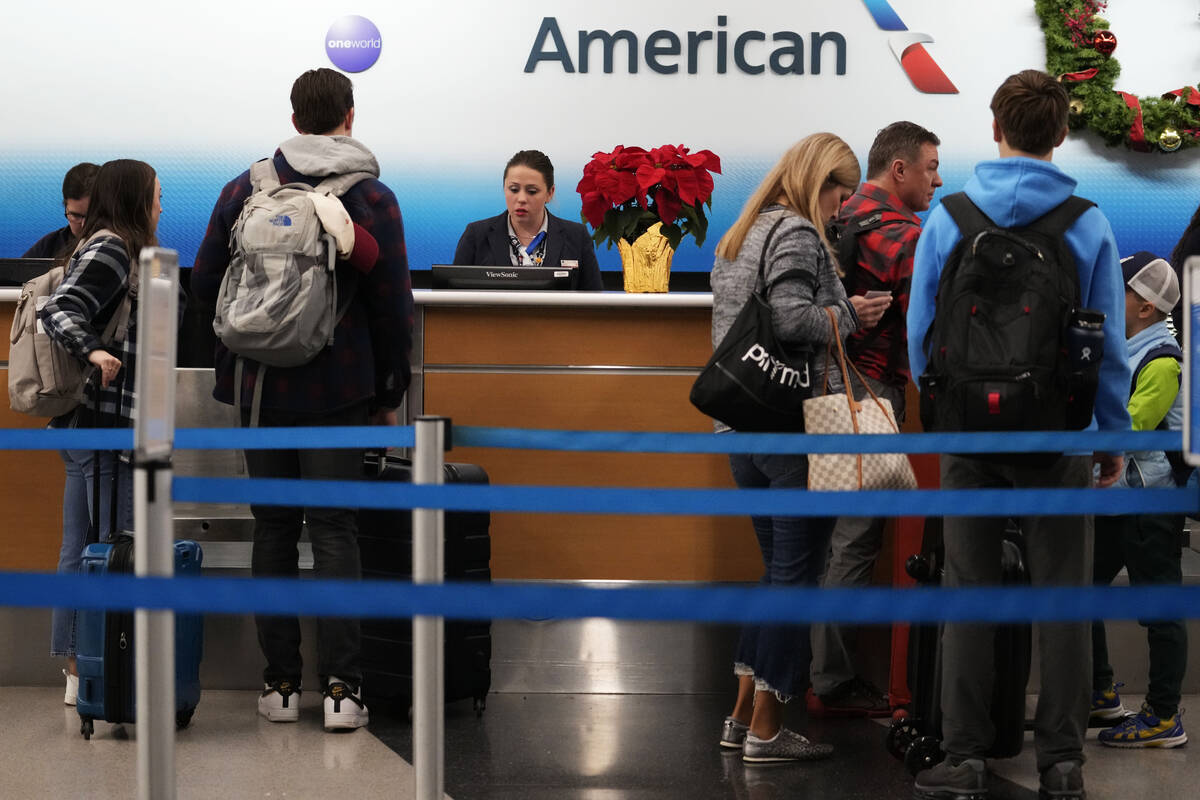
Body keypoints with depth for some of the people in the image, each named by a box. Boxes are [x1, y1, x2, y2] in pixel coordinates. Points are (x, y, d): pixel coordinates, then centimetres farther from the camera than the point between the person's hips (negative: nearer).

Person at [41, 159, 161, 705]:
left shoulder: (103, 247, 17)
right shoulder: (111, 249, -11)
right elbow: (58, 310, -22)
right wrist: (93, 351, -34)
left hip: (86, 420, 10)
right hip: (103, 420, -10)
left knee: (79, 552, 11)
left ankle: (77, 671, 17)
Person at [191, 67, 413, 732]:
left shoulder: (245, 189, 3)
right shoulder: (373, 198, -4)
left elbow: (204, 284, 7)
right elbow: (393, 307, -3)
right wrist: (391, 393, 8)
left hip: (258, 385, 2)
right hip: (337, 390, -2)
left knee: (273, 529, 8)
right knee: (335, 531, 0)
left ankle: (280, 683, 10)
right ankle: (340, 686, -5)